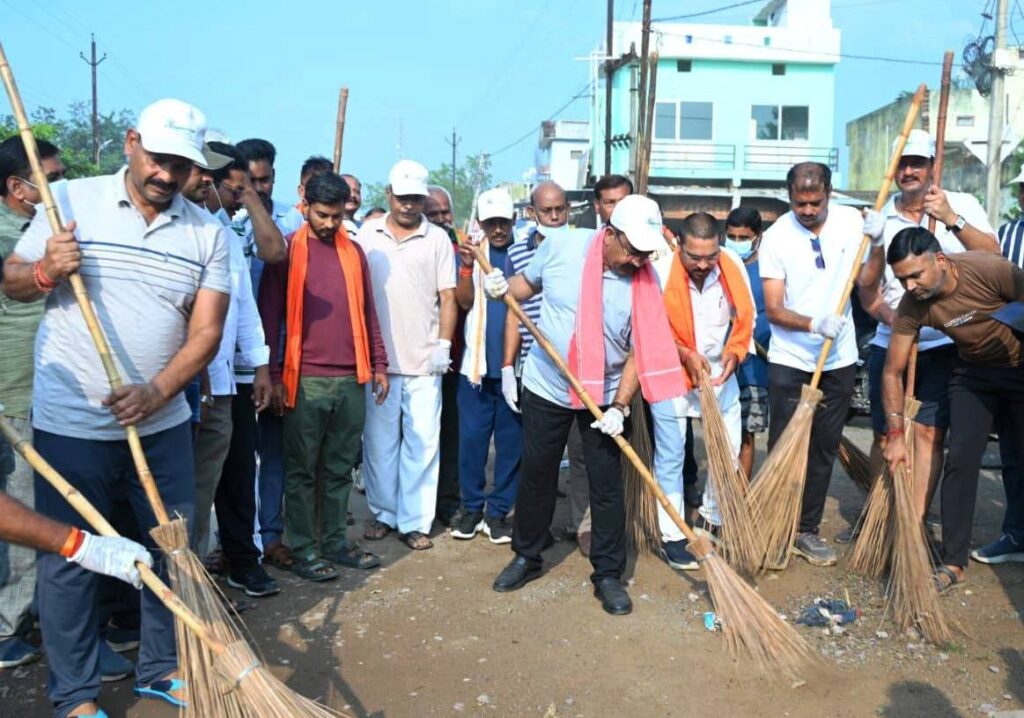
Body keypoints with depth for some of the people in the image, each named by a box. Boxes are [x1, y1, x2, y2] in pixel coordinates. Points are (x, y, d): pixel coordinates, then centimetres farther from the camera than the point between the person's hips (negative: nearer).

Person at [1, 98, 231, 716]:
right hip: (71, 424, -2)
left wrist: (157, 392, -20)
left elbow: (206, 331, -5)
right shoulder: (71, 201, -3)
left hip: (162, 422, 2)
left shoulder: (208, 232, 0)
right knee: (69, 559, 8)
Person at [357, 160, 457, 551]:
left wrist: (443, 345, -6)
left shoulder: (438, 238, 3)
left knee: (421, 442, 3)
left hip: (423, 360, -1)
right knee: (379, 440, 10)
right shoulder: (367, 235, 5)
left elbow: (448, 297, 3)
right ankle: (383, 512, 25)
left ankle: (414, 521, 13)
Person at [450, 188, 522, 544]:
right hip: (477, 362, 1)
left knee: (511, 441, 6)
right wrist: (467, 266, -18)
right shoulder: (473, 251, 5)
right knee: (471, 437, 4)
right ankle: (471, 507, 19)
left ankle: (498, 511, 18)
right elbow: (464, 302, -5)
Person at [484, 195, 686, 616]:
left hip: (604, 397, -1)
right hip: (546, 389, 1)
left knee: (607, 486, 3)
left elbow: (641, 350, -9)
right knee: (536, 477, 13)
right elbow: (529, 284, 7)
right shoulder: (561, 245, -11)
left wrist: (619, 405, -17)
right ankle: (526, 557, 32)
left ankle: (608, 575, 19)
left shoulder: (645, 282, -12)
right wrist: (503, 289, -14)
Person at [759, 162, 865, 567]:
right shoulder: (776, 237, -10)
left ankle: (807, 530, 23)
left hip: (839, 359, 3)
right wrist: (813, 324, -30)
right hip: (789, 360, -3)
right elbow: (773, 310, -13)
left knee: (824, 450, 10)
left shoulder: (852, 221, -1)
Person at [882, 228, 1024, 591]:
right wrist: (895, 434, -15)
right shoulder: (912, 306, -20)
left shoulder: (990, 270, -32)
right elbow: (893, 372, -13)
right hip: (974, 373, 2)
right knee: (961, 460, -6)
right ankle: (953, 561, 3)